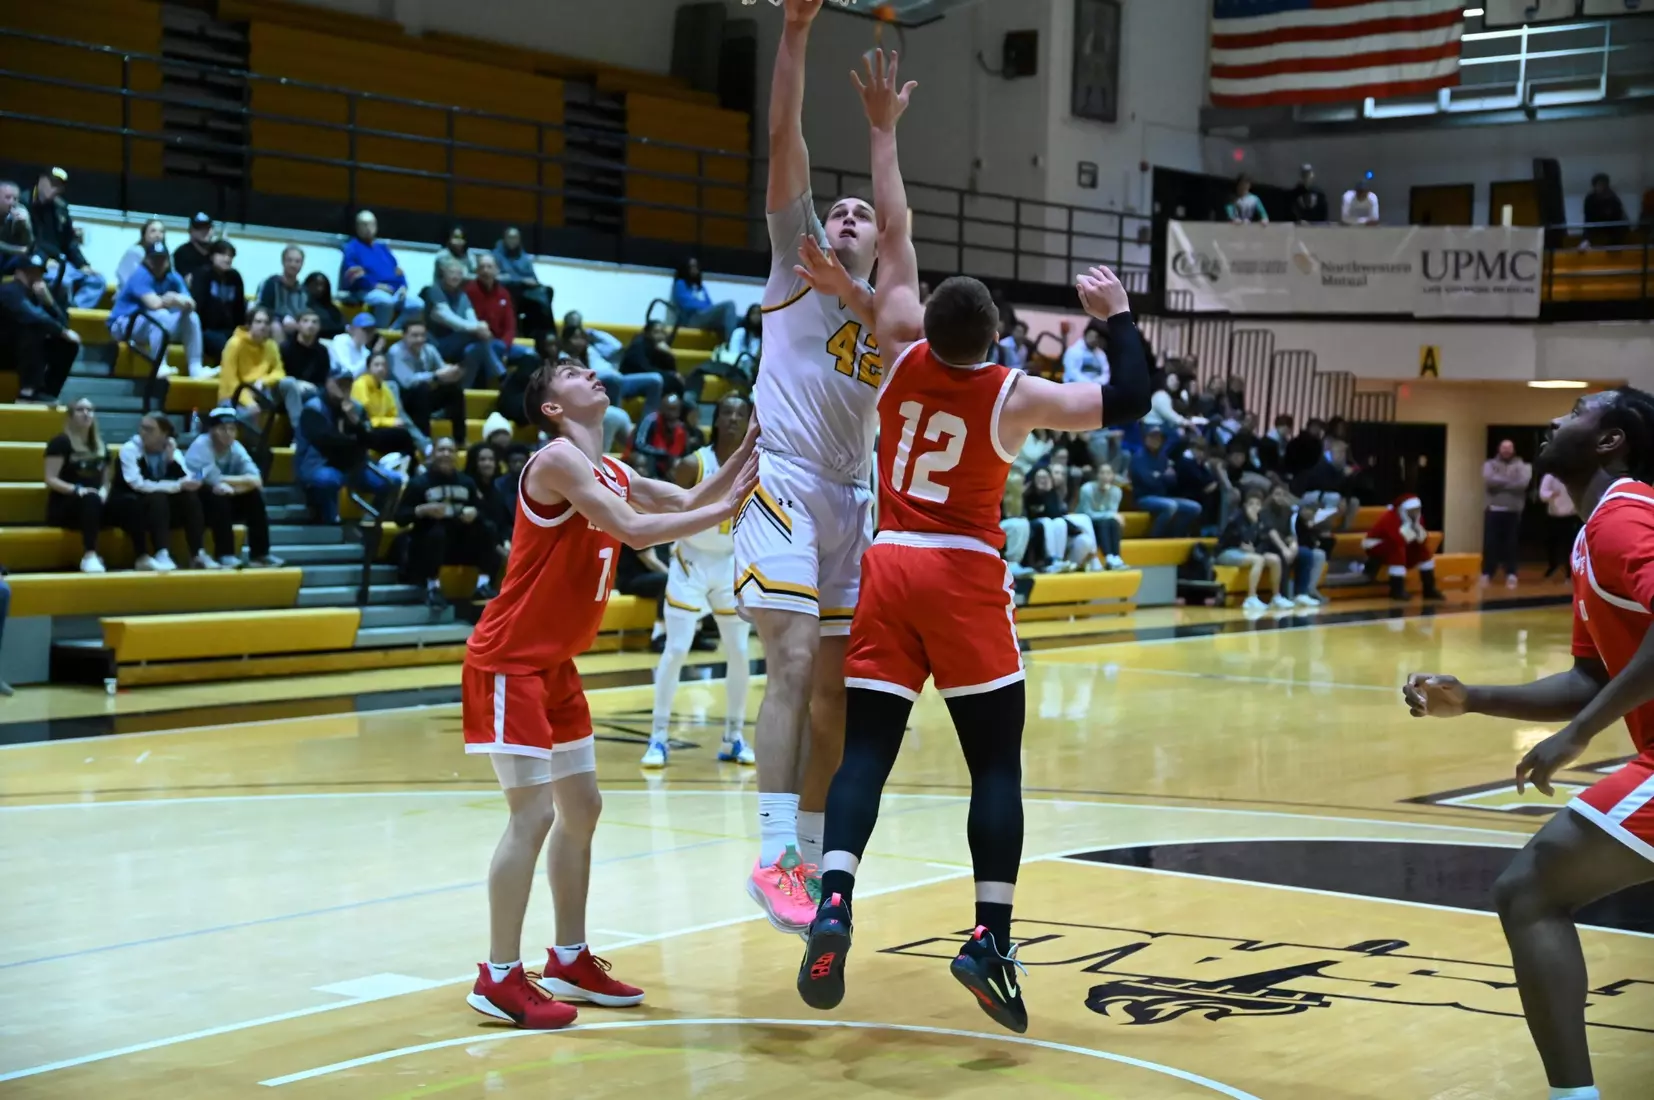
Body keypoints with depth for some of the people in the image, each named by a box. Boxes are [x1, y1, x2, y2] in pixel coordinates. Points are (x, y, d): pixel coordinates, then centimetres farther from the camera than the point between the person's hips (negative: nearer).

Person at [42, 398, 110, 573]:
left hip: (93, 508, 5)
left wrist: (104, 491, -7)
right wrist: (77, 490, -23)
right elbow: (51, 480, -8)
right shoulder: (61, 442, -2)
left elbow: (106, 481, 18)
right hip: (63, 507, -5)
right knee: (90, 499, -40)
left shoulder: (101, 446, 17)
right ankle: (90, 556, -48)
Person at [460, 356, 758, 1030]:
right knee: (534, 813, -12)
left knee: (582, 810, 12)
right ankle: (499, 979, -4)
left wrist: (746, 450, 1)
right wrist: (725, 510, -22)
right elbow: (633, 531, -25)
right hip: (509, 663, -10)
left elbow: (687, 503, 12)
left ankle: (571, 962, 22)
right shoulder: (557, 459, -16)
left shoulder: (613, 475, 11)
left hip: (555, 666, 10)